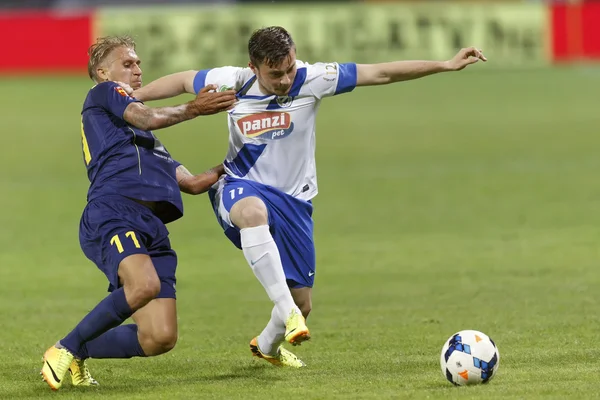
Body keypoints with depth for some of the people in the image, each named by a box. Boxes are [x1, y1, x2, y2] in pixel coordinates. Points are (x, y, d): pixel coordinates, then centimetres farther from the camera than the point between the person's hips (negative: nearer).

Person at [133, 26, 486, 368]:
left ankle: (268, 345, 42)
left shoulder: (311, 80, -13)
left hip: (294, 202, 2)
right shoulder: (231, 82, -12)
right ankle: (287, 314, -45)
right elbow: (183, 81, 7)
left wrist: (445, 65, -18)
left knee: (302, 303, 6)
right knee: (253, 211, -43)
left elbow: (380, 73, -15)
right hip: (240, 187, -2)